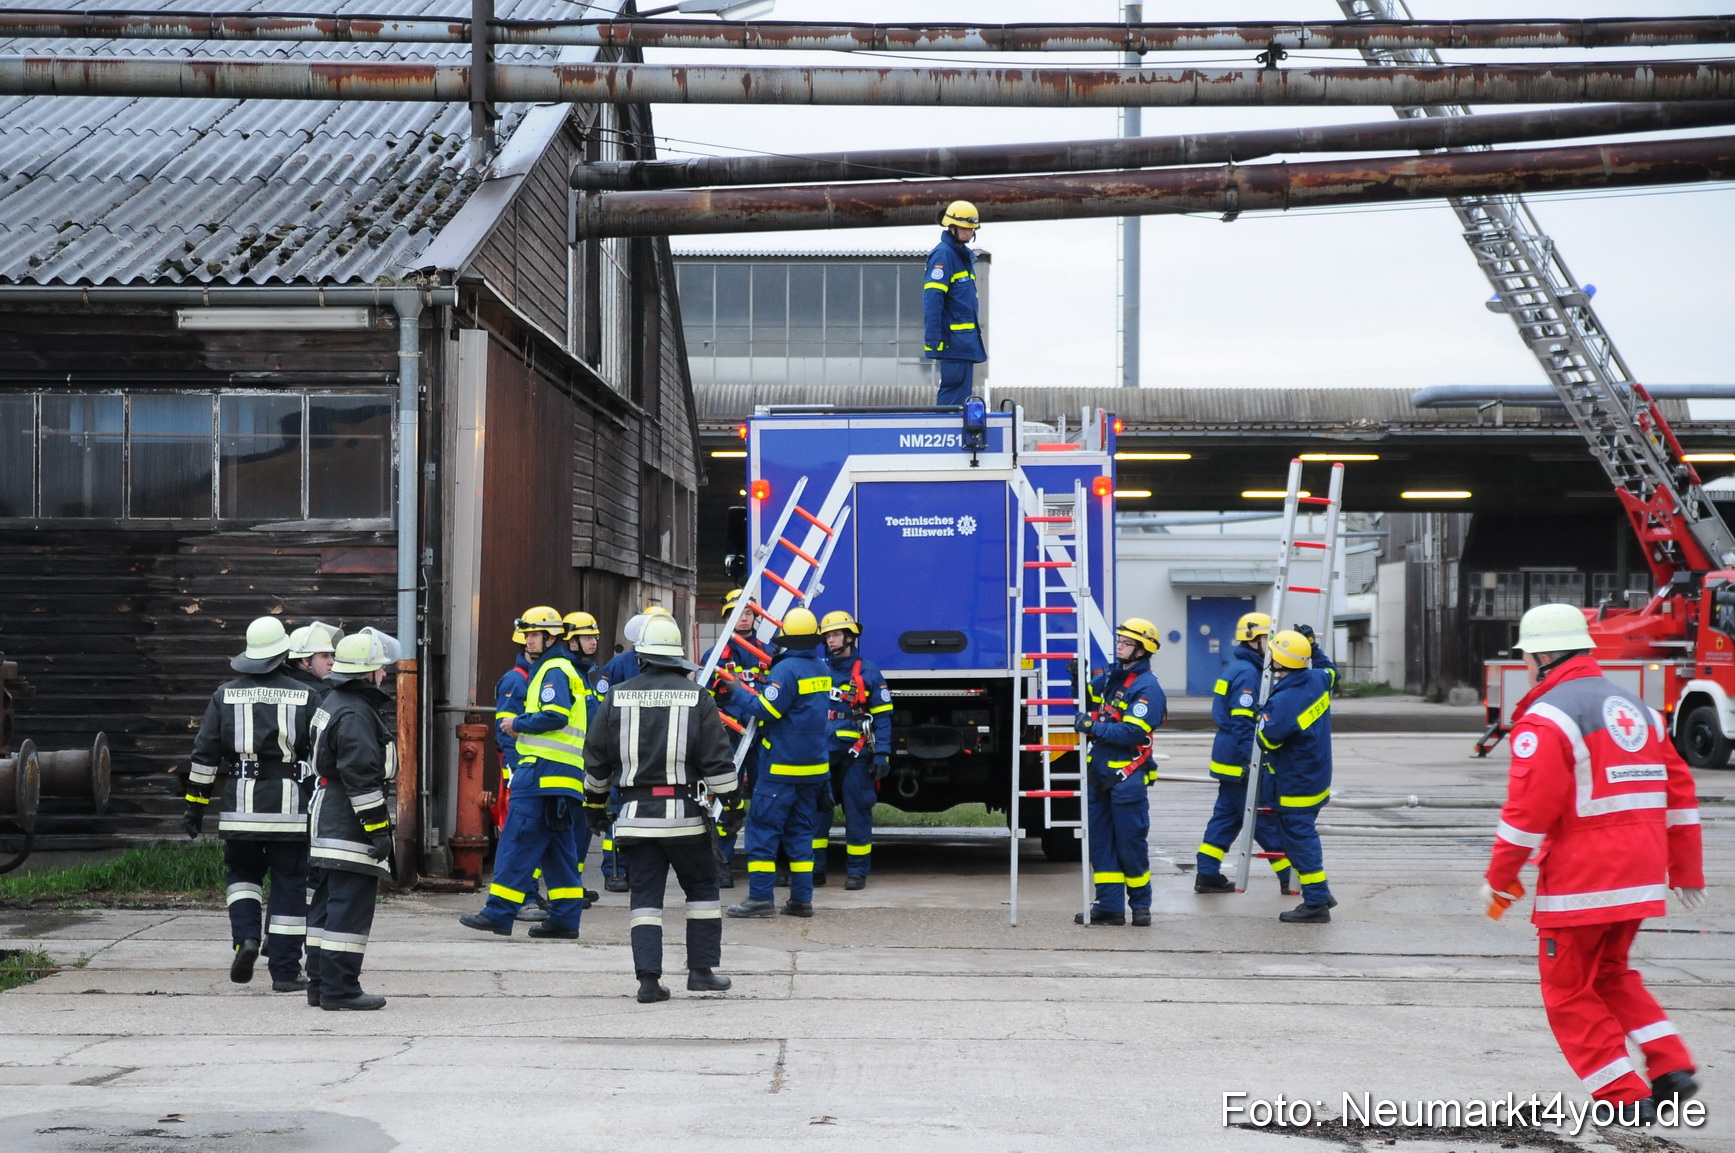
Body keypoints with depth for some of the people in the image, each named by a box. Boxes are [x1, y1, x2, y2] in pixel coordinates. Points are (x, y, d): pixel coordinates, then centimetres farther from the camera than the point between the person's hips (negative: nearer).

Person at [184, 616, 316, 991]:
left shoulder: (225, 695, 5)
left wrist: (195, 806, 9)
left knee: (242, 872, 21)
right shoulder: (304, 697, 1)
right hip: (291, 808, -1)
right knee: (288, 883, 5)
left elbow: (204, 755, 4)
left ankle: (246, 939, -3)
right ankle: (284, 971, 5)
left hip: (240, 807, 1)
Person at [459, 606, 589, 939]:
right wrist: (523, 727, 10)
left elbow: (555, 715, -21)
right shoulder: (558, 669, 23)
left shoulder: (554, 671, -9)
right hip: (562, 775, 11)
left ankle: (499, 912, -9)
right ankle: (565, 918, 10)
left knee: (517, 843, -9)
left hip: (544, 771, -11)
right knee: (559, 847, 10)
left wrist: (519, 724, -8)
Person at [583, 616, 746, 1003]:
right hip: (685, 812, -2)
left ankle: (648, 977, -2)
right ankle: (702, 970, 14)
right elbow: (717, 758, -5)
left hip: (635, 814, 2)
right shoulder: (697, 698, -3)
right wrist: (732, 802, 4)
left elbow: (596, 760, 9)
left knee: (645, 895, 6)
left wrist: (594, 803, 21)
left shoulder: (618, 697, 3)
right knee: (701, 889, 14)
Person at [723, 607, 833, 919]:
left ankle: (760, 897, -6)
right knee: (800, 829, 13)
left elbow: (765, 709, -17)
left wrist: (736, 694, -3)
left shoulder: (787, 669, -15)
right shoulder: (823, 670, 9)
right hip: (815, 765, 8)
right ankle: (801, 898, 11)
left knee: (762, 826, -3)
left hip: (783, 765, -8)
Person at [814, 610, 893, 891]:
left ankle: (858, 870, 8)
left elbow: (882, 715, 1)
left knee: (857, 811, 1)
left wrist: (882, 753, -8)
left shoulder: (867, 672, 3)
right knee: (815, 809, 2)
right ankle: (814, 868, 9)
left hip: (856, 754, -3)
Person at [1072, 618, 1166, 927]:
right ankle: (1109, 906, 14)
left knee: (1131, 844, 0)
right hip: (1100, 774, 8)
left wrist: (1094, 727, -21)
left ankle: (1140, 904, 14)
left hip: (1127, 779, -8)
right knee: (1100, 843, 8)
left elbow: (1132, 732, -20)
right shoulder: (1109, 676, 12)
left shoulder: (1147, 688, -11)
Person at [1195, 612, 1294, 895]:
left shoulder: (1238, 668, 16)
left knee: (1226, 815, 11)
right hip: (1242, 761, -10)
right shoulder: (1248, 673, -16)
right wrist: (1251, 763, -26)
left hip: (1229, 759, 10)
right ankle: (1290, 877, 2)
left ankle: (1207, 874, 11)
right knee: (1267, 818, -4)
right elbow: (1242, 722, -23)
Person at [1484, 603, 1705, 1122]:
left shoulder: (1545, 719, -12)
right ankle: (1672, 1066, 12)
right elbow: (1680, 792, 14)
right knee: (1611, 975, 24)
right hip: (1640, 878, 8)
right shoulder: (1635, 708, 12)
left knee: (1570, 991, 6)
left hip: (1580, 882, -8)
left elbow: (1528, 810, -17)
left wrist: (1500, 878, -7)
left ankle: (1625, 1099, 5)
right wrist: (1687, 868, 21)